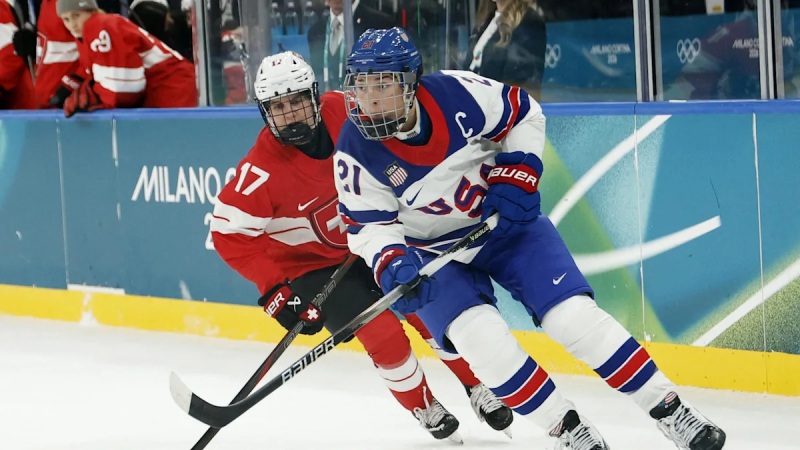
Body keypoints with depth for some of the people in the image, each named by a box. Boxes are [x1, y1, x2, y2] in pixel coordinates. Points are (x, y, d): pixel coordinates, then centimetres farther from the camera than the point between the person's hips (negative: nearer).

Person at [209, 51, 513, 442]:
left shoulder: (349, 113, -19)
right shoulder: (261, 171, -27)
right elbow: (230, 234, -21)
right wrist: (275, 289, -24)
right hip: (314, 265, -3)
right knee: (383, 333, -16)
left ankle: (479, 390, 22)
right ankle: (426, 411, 8)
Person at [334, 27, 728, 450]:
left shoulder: (454, 93, -23)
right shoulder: (356, 151, -20)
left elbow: (523, 113, -6)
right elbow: (368, 224, -11)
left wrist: (517, 174, -14)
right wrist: (391, 263, -30)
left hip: (506, 221, -1)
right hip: (435, 249, 1)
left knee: (574, 315, -11)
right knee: (480, 336, -23)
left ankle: (671, 411, -1)